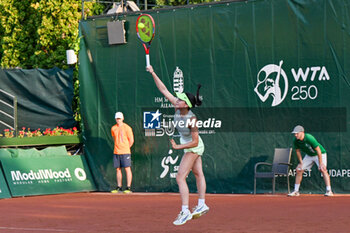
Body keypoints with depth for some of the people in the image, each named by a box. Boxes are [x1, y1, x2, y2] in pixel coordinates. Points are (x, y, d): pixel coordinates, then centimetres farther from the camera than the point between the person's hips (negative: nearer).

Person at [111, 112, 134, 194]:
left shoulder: (127, 128, -6)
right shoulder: (113, 128, 10)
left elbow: (131, 140, -1)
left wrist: (125, 147, 7)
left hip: (125, 152, -5)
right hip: (116, 152, 5)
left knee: (127, 169, -6)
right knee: (118, 169, 7)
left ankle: (128, 188, -6)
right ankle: (119, 188, 13)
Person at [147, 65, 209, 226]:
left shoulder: (191, 119, -32)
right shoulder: (177, 107, -14)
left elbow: (195, 142, -26)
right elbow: (163, 90, -8)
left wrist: (178, 147, -29)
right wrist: (153, 73, -12)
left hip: (193, 148, -8)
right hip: (189, 146, 8)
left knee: (180, 177, -12)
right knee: (198, 174, 17)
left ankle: (185, 211, -12)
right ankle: (202, 205, 27)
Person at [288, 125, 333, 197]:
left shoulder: (309, 138, -35)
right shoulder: (295, 141, -16)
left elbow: (318, 151, -29)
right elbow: (298, 151, 1)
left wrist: (320, 163, -27)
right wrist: (301, 163, -1)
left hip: (320, 154, -6)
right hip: (309, 155, 6)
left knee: (323, 169, -26)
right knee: (299, 170, 0)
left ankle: (329, 191, -26)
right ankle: (296, 191, 11)